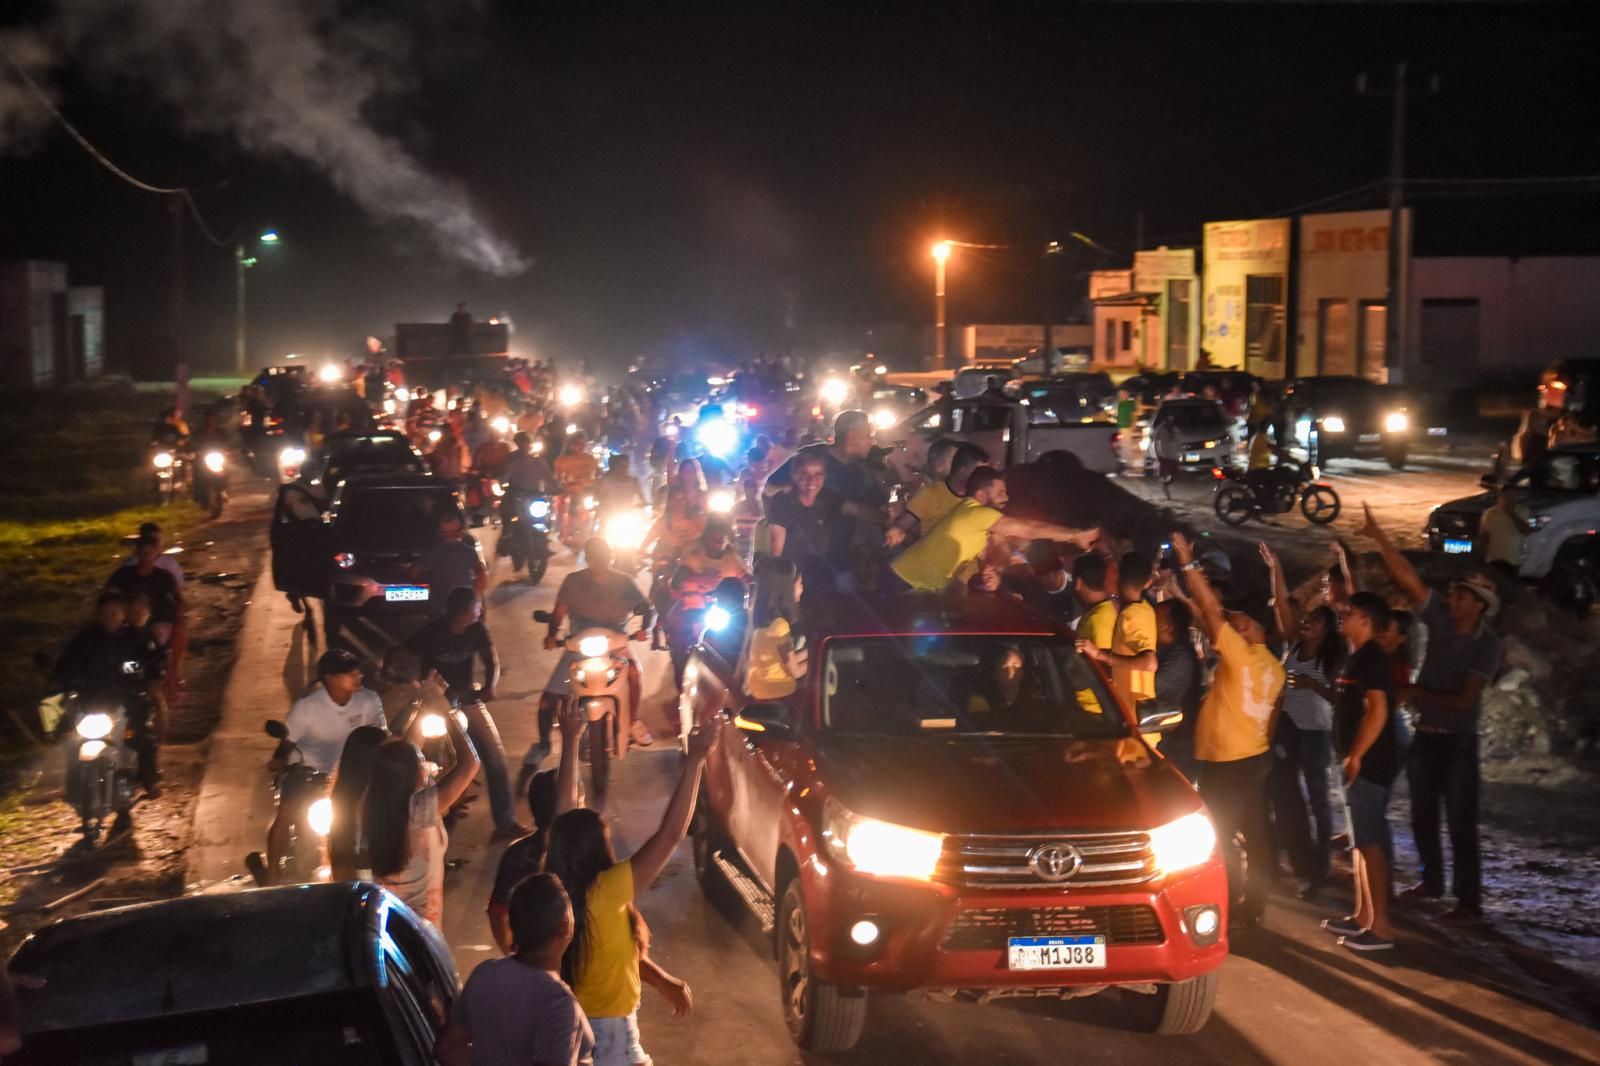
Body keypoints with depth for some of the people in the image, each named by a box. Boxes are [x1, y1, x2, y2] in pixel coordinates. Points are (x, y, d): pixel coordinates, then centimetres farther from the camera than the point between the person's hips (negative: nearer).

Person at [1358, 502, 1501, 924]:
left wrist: (1416, 694, -22)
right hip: (1425, 734, 6)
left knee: (1461, 823, -4)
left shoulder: (1487, 644, -15)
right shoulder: (1441, 619, -3)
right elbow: (1407, 577, -8)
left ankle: (1469, 901, 1)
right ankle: (1432, 881, 33)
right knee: (1423, 815, 17)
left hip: (1458, 741, -6)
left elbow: (1465, 700, -19)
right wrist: (1380, 537, -14)